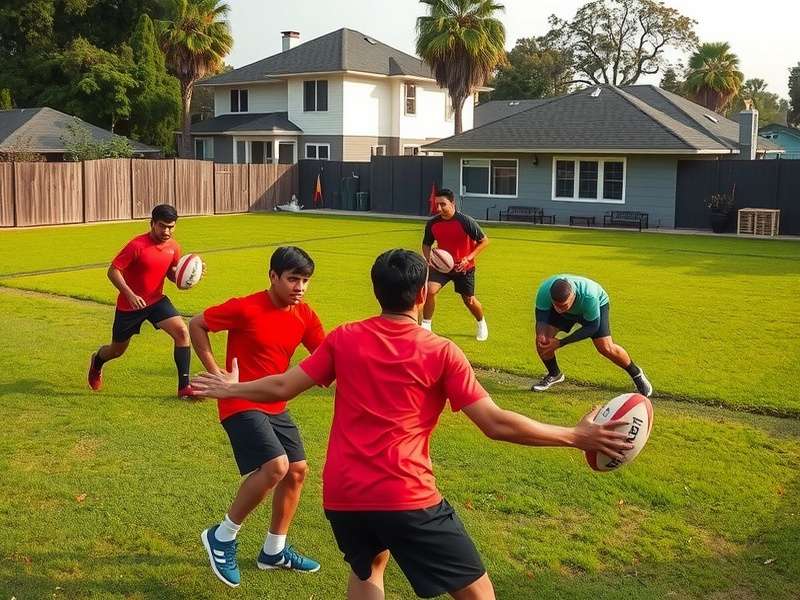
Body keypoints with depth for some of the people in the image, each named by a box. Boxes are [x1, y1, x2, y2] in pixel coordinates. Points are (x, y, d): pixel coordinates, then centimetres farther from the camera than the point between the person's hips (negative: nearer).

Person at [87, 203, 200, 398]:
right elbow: (113, 271, -20)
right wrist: (130, 295, -31)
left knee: (182, 332, -20)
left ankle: (184, 386, -15)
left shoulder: (173, 247, -5)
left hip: (157, 300, 4)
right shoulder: (137, 245, -23)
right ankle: (97, 361, 53)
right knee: (117, 350, 14)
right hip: (129, 305, -4)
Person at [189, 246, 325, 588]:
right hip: (241, 404, -7)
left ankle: (274, 551, 26)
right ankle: (222, 537, -3)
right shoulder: (246, 308, -18)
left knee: (298, 470, 8)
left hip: (276, 406, 8)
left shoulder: (305, 316, -1)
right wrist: (215, 373, -13)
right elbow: (197, 325, -9)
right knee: (275, 466, -23)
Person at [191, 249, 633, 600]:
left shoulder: (344, 338, 4)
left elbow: (283, 387, 10)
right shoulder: (441, 353, -5)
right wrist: (576, 436, -3)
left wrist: (230, 388, 29)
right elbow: (495, 424, -10)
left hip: (340, 495, 5)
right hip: (406, 498, -5)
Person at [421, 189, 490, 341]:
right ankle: (426, 326, -6)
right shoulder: (432, 224, -10)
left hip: (464, 267, -2)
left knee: (469, 300, 8)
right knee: (430, 289, -21)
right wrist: (429, 259, -13)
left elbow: (484, 241, -13)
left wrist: (469, 258, -23)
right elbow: (426, 244, 7)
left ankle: (482, 324, 39)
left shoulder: (466, 221, -21)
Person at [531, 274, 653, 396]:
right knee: (542, 339, -14)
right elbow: (541, 317, -23)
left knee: (605, 348, -17)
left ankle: (636, 374, 11)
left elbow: (592, 327, -31)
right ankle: (554, 374, 14)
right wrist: (541, 334, -47)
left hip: (597, 304, -3)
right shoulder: (544, 291, -39)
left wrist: (560, 343, -36)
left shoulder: (589, 296, -45)